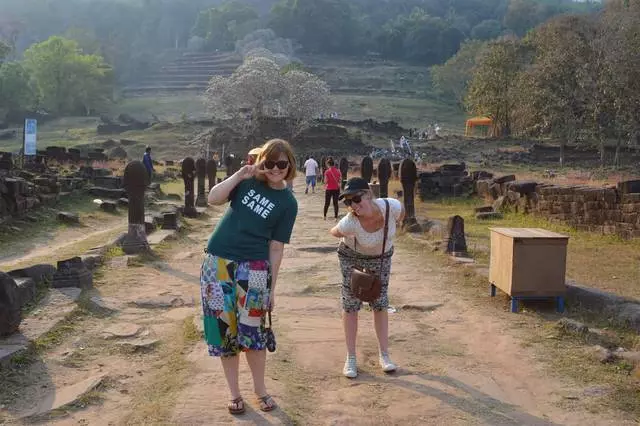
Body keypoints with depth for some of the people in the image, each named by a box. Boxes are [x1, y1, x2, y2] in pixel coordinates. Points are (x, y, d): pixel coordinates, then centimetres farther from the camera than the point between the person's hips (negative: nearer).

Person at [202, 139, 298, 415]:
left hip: (253, 269, -2)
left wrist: (271, 287, -2)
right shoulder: (248, 180, 4)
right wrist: (239, 175, -14)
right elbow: (213, 199, -5)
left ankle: (260, 389, 25)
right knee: (224, 328, 6)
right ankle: (234, 392, 22)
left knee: (252, 330, 2)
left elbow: (276, 248, -2)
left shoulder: (288, 203, -2)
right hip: (218, 264, 2)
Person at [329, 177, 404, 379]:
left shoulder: (391, 206, -33)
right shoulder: (349, 222, -37)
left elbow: (401, 212, -7)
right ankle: (350, 358, 14)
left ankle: (384, 355, 19)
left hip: (381, 257, 2)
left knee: (380, 305, 7)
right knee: (350, 305, 2)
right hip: (352, 258, -2)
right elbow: (334, 232, -13)